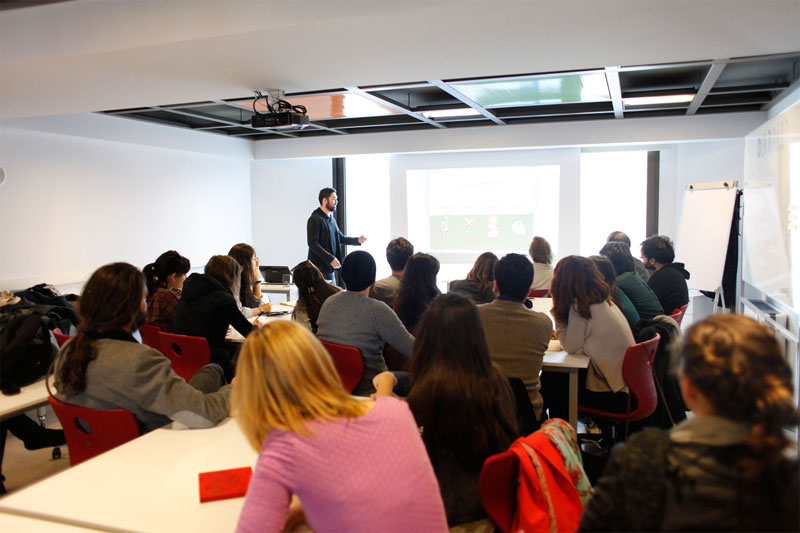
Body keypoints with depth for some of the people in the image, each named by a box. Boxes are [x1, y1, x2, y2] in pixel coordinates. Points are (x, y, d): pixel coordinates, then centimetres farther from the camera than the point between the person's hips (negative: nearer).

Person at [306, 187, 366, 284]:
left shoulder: (332, 219, 16)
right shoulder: (315, 219, -12)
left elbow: (340, 237, 24)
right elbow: (313, 244, -19)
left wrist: (357, 240, 8)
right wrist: (330, 258, -23)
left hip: (329, 268, 9)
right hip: (319, 269, -9)